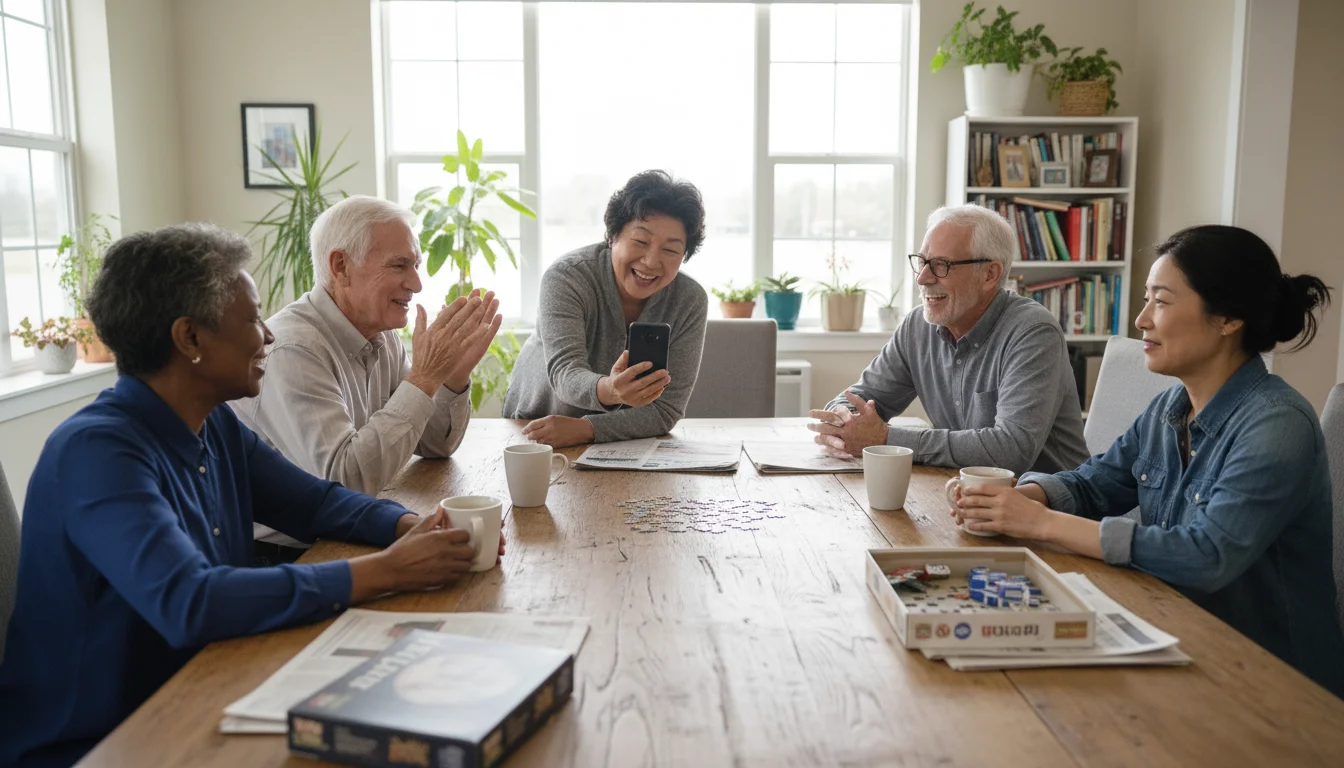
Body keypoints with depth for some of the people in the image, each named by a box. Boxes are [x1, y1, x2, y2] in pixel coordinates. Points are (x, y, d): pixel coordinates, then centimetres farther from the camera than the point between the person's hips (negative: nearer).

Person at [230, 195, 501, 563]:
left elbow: (436, 446, 9)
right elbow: (344, 481, -31)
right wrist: (424, 377, -27)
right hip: (278, 557, -8)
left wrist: (456, 371, -8)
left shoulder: (381, 337, 4)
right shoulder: (293, 350, -22)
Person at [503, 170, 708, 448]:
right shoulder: (567, 276, -20)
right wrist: (607, 390, -55)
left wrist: (584, 428, -31)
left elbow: (665, 409, -16)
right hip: (532, 427, -1)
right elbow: (565, 374, -32)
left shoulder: (690, 301, -14)